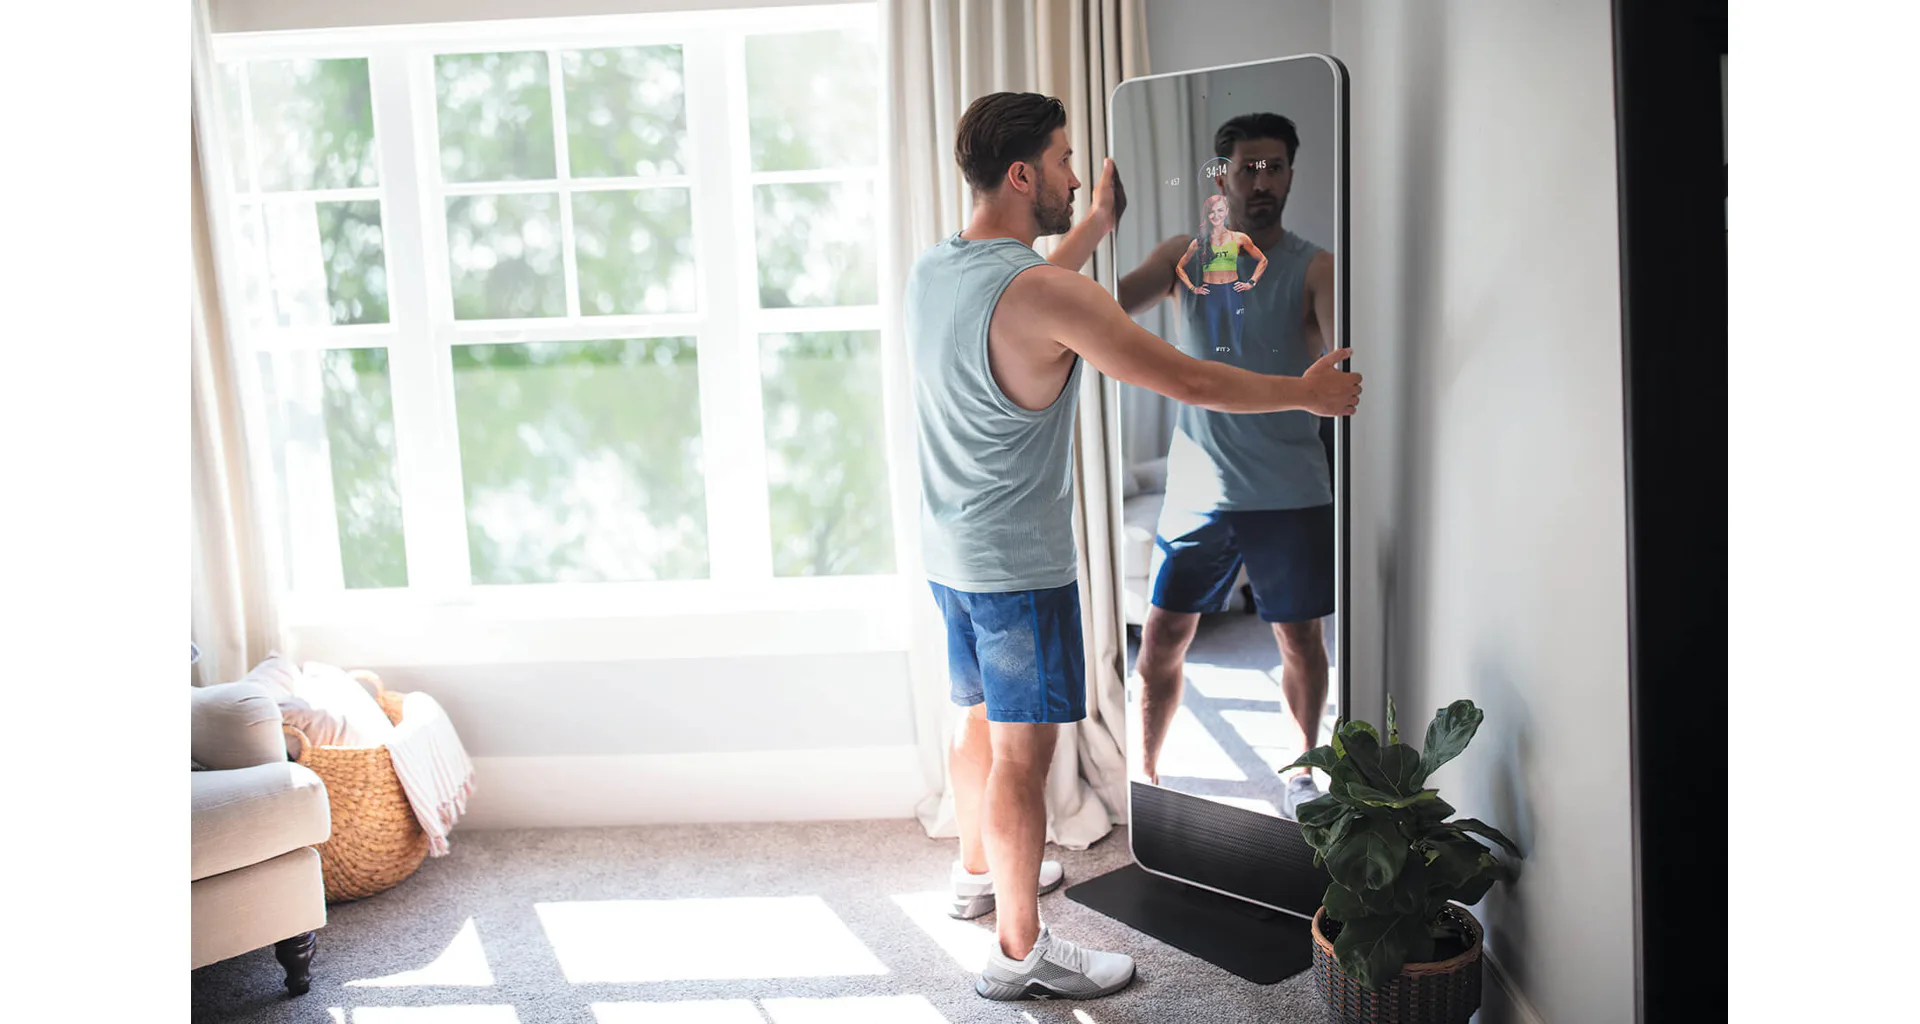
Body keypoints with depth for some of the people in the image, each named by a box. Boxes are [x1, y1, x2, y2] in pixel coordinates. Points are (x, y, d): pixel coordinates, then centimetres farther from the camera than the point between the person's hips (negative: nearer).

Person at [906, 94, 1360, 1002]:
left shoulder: (930, 271, 3)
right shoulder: (1044, 292, -23)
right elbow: (1190, 382, -19)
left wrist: (1096, 223, 30)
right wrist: (1307, 392, -5)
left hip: (949, 553, 9)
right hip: (1019, 565, -9)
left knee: (980, 720, 24)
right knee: (1023, 750, 1)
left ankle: (979, 870, 43)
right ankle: (1020, 951, 13)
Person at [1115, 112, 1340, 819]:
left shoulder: (1313, 269, -4)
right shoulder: (1186, 257, 2)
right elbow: (1113, 303, -13)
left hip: (1291, 492, -1)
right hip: (1199, 489, 1)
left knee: (1300, 636, 10)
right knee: (1162, 636, 4)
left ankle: (1302, 770, 33)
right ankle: (1145, 770, 23)